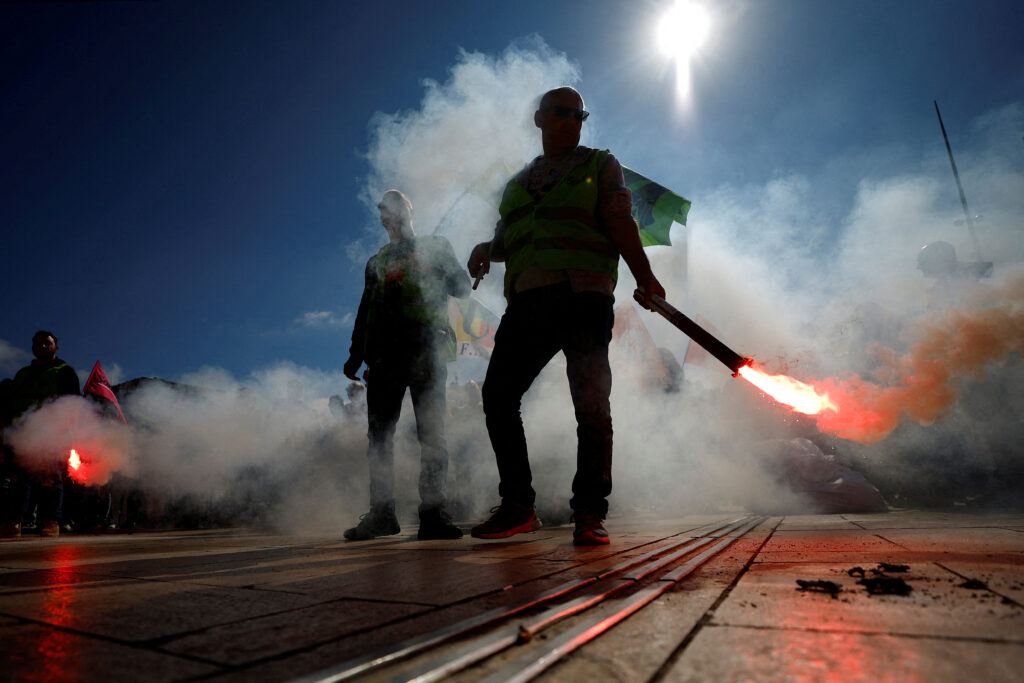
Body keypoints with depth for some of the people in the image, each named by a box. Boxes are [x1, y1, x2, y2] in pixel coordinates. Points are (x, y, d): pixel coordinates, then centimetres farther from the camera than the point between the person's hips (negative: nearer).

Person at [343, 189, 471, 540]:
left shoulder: (434, 245, 17)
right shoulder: (377, 261, 26)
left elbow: (462, 288, 9)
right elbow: (365, 310, 24)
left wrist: (439, 264, -9)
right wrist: (356, 354, 15)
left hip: (426, 349, -3)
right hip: (385, 353, 4)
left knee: (431, 431, -9)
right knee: (379, 432, -1)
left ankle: (433, 511, -8)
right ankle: (381, 512, 5)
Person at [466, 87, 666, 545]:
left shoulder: (599, 165, 15)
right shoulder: (519, 182, 27)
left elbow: (620, 224, 1)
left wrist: (645, 277, -13)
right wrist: (486, 249, 3)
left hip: (582, 295, -4)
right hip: (528, 298, 4)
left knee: (591, 404, -9)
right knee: (498, 394, -4)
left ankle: (589, 514, 2)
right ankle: (518, 507, 7)